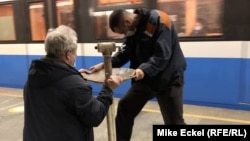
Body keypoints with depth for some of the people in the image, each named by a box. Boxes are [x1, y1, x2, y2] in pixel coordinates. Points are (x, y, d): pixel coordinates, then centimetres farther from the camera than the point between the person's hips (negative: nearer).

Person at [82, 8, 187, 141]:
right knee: (124, 107, 10)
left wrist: (145, 69, -40)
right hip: (145, 78, 7)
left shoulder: (159, 21, -21)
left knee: (174, 121, 2)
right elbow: (125, 53, 0)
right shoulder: (132, 29, 1)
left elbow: (162, 55, -27)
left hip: (168, 79, -6)